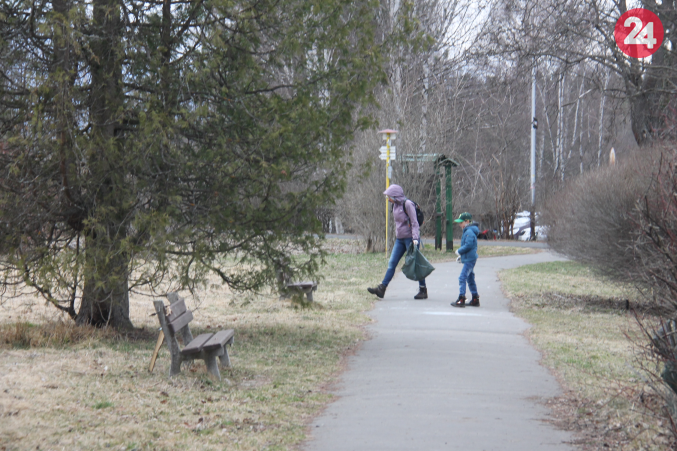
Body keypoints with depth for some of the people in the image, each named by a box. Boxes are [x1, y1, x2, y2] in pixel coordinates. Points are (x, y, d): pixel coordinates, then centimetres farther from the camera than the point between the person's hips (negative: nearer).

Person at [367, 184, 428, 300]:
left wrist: (415, 238, -24)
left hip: (410, 238, -8)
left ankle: (423, 290, 7)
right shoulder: (395, 205, 12)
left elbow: (414, 223, -16)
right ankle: (381, 288, -3)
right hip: (399, 239, 8)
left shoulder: (407, 204, -13)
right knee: (392, 263, 1)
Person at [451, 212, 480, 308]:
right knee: (470, 279, 16)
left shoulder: (469, 232, -15)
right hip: (469, 259, 11)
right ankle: (475, 299, 21)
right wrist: (461, 255, 16)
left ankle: (461, 299, -17)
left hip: (469, 259, -11)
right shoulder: (467, 231, 17)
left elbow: (469, 245, -25)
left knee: (462, 278, -14)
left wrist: (459, 251, -13)